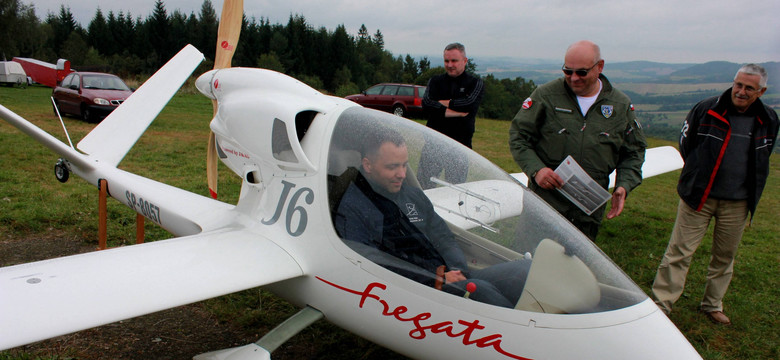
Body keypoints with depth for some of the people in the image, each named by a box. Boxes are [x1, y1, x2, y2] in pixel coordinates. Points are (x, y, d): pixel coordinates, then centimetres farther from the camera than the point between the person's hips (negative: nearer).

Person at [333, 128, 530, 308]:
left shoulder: (414, 195, 21)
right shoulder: (351, 209, -1)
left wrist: (457, 271, 0)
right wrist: (435, 280, -14)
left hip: (452, 280, 7)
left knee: (523, 269, -13)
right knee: (478, 290, -34)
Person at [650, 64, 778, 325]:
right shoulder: (706, 110, -7)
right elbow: (685, 143, 6)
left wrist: (749, 189, 15)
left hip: (737, 203, 3)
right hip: (699, 196, -3)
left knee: (725, 256, 14)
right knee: (680, 251, -5)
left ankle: (712, 305, 30)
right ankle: (660, 304, 2)